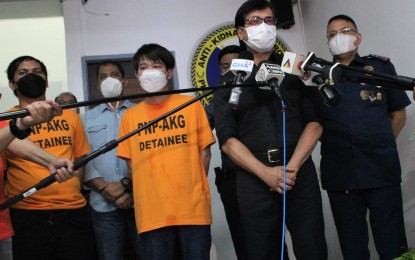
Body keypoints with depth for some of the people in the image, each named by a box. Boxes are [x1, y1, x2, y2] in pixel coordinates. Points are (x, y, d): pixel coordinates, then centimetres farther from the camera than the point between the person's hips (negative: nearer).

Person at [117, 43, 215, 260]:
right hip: (151, 213, 1)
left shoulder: (192, 105, 7)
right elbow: (131, 163, 9)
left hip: (194, 208, -1)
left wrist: (192, 189, 0)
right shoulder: (130, 117, 8)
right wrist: (151, 195, -1)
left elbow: (204, 152, 7)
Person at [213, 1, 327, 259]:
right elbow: (228, 140, 1)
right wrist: (266, 173, -13)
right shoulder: (228, 82, 9)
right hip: (254, 178, 0)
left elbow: (314, 122, 4)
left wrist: (292, 167, -10)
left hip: (300, 172, 1)